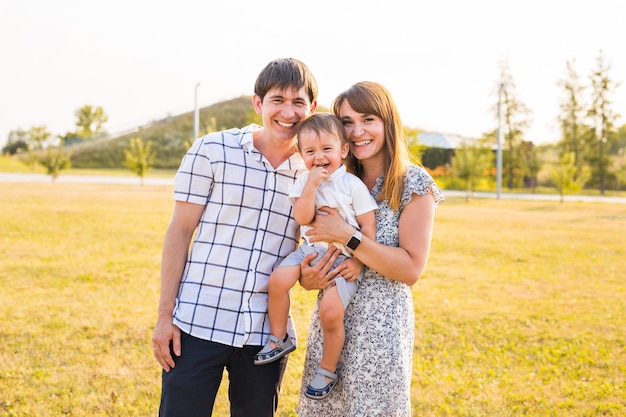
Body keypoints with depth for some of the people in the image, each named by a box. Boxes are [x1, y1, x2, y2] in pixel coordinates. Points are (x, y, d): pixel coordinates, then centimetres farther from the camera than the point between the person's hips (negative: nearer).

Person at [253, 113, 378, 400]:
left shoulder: (353, 185, -8)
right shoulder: (304, 181, 3)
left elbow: (368, 227, -6)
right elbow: (302, 218, -11)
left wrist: (358, 261, -13)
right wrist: (311, 186, -21)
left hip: (343, 259, -4)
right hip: (311, 250, 4)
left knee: (330, 312, -19)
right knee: (278, 279, -20)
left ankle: (327, 370, 5)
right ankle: (279, 339, 2)